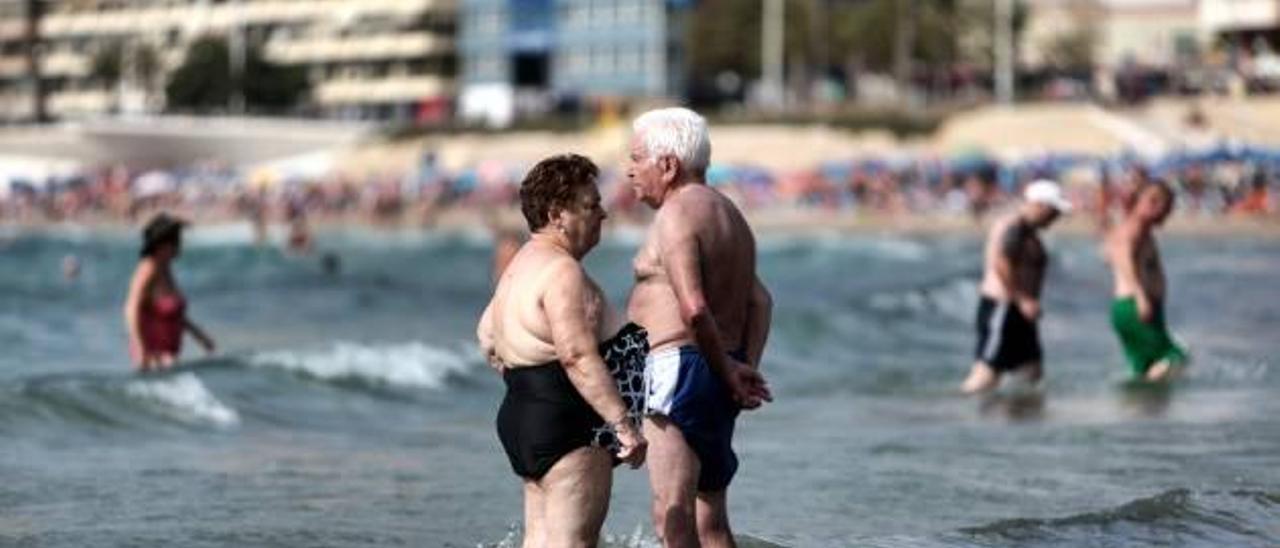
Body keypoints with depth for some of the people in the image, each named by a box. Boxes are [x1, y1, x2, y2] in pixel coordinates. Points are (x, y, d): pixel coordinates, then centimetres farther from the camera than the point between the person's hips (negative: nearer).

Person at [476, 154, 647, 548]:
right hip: (566, 424, -11)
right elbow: (578, 356, -25)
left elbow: (487, 337, 27)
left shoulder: (523, 264, 18)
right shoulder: (562, 271, -17)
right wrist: (623, 423, -26)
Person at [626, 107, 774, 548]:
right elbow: (760, 300, 13)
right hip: (717, 374, 10)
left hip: (678, 366, -10)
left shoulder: (677, 214, -11)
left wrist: (730, 373, -12)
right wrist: (746, 367, 3)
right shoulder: (728, 214, 20)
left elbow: (694, 309, -21)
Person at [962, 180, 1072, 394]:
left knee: (1033, 373, 8)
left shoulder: (1027, 230, 18)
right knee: (987, 373, -13)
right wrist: (1024, 300, -24)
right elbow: (1000, 264, -25)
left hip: (1016, 308, 11)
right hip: (1003, 307, -11)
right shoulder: (1013, 227, -14)